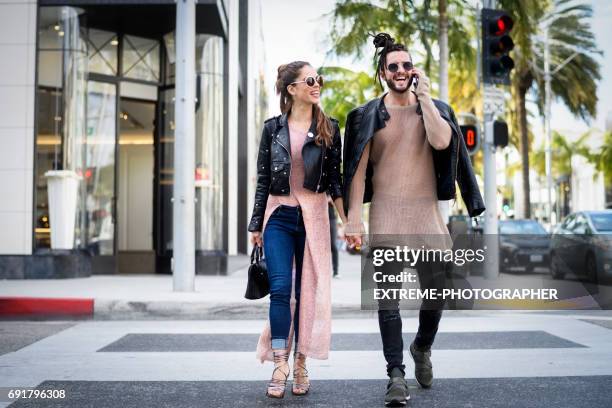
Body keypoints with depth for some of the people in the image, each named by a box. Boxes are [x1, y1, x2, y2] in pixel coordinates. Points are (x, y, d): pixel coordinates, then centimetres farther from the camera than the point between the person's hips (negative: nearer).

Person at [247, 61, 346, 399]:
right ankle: (279, 365, -3)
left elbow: (335, 179, 5)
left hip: (313, 217, 0)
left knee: (309, 290, 3)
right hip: (279, 216, 0)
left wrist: (348, 221, -2)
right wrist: (256, 224, 7)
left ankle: (301, 365, 13)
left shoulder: (328, 128, 5)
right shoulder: (273, 127, 5)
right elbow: (263, 179, 7)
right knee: (280, 289, -8)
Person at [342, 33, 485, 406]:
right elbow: (358, 170, 0)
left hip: (427, 210, 2)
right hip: (386, 211, -2)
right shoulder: (369, 115, 5)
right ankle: (396, 374, -4)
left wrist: (424, 96, -7)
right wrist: (354, 219, -8)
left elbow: (441, 141, -13)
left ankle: (422, 348, 32)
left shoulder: (435, 108, 10)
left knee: (437, 291, 4)